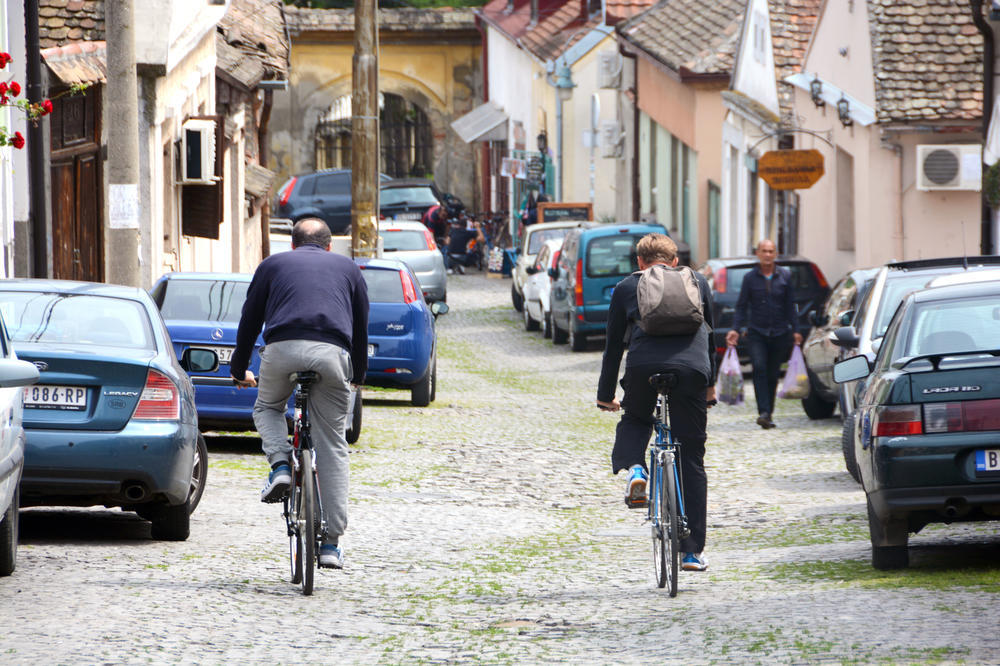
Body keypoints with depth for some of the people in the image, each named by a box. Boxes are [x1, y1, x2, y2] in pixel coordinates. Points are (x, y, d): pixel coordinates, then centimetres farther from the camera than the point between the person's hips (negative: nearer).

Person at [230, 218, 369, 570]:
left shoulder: (273, 264, 27)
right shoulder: (347, 268, 30)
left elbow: (249, 320, 29)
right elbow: (361, 326, 34)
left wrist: (239, 370, 42)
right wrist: (358, 375, 49)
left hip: (282, 349, -1)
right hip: (331, 354, 1)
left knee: (267, 408, 30)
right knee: (332, 446, 7)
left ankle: (280, 464, 1)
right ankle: (331, 542, 2)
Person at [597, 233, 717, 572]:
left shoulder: (627, 287, 20)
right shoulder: (697, 282, 24)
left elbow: (614, 343, 22)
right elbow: (709, 333, 29)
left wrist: (606, 395, 30)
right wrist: (710, 384, 39)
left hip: (644, 368, 0)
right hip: (691, 369, 0)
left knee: (634, 421, 33)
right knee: (691, 461, 9)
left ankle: (633, 468, 0)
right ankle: (691, 550, 7)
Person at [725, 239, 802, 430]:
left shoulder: (785, 276, 6)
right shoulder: (750, 278, 4)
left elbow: (790, 305, 9)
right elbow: (741, 306, 5)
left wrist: (794, 330, 3)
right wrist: (736, 329, -5)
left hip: (779, 333, 1)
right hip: (756, 333, -1)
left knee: (772, 375, 4)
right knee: (759, 369, -18)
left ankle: (768, 414, 15)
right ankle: (764, 412, -24)